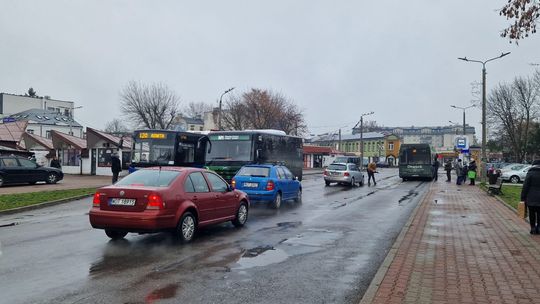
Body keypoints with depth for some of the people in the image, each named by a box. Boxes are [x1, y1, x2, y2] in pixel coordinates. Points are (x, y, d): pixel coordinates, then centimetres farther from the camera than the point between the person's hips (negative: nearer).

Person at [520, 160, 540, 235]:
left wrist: (523, 198, -5)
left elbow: (525, 187, -9)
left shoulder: (530, 174, -7)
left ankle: (533, 228, 7)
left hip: (531, 198, -2)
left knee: (532, 214, 6)